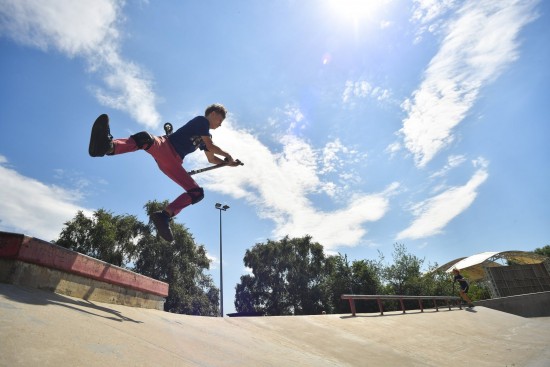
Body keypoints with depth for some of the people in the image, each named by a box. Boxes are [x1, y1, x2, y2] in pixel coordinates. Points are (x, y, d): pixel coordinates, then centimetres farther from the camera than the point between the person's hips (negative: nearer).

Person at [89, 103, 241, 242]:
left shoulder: (205, 136, 29)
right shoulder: (202, 120, 8)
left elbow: (212, 159, 35)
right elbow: (211, 146, -3)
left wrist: (228, 162, 23)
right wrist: (227, 155, 9)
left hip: (174, 162, 7)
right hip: (164, 146, -6)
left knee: (197, 193, -10)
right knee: (145, 138, -41)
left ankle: (164, 215, -20)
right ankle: (108, 146, -63)